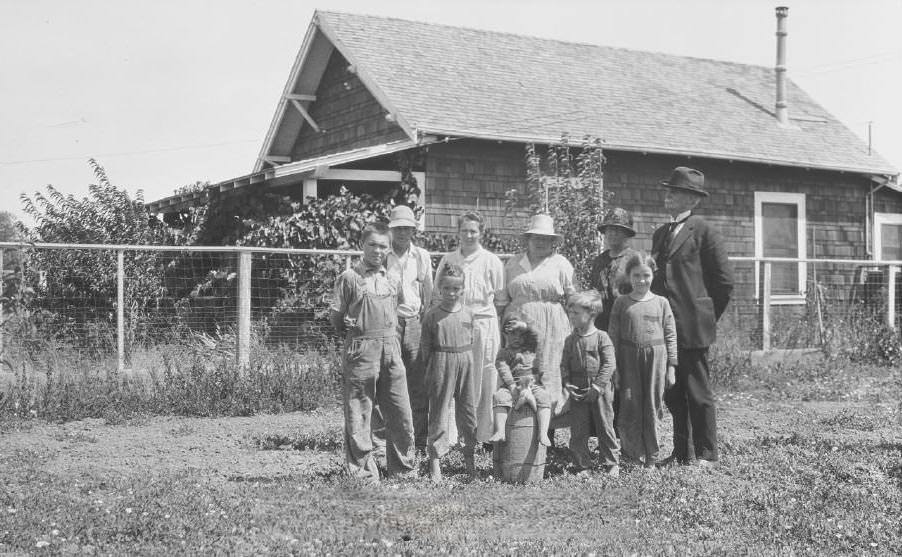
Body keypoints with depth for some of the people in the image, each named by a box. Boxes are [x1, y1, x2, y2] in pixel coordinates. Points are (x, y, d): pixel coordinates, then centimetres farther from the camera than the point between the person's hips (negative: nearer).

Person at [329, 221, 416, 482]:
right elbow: (335, 316, 1)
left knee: (401, 413, 5)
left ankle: (403, 468, 17)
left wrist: (391, 337, 15)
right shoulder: (349, 278, 0)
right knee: (358, 415, -1)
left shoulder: (392, 280, 15)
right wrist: (351, 331, -6)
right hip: (361, 350, -4)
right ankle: (362, 471, 8)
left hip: (391, 350, 5)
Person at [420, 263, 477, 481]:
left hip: (465, 365, 3)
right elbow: (425, 346, 0)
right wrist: (429, 368, -3)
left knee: (468, 410, 9)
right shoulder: (432, 315, -4)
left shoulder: (467, 314, 4)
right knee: (438, 412, 1)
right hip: (441, 365, -3)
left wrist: (465, 360, 8)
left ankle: (469, 455, 22)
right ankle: (435, 459, 6)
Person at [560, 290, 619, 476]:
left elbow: (609, 364, -9)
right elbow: (564, 365, 7)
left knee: (606, 428, 4)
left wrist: (597, 386, -15)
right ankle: (582, 465, 15)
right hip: (577, 392, 3)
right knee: (578, 431, 5)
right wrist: (566, 385, -8)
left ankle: (612, 463, 16)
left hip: (600, 391, -3)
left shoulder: (601, 337, -5)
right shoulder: (570, 340, 6)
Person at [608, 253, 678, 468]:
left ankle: (651, 458, 14)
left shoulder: (661, 302, 5)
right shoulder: (621, 303, 4)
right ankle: (631, 453, 13)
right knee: (630, 406, -1)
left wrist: (671, 367, 2)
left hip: (656, 357, 0)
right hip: (629, 358, 0)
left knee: (653, 408, 4)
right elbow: (613, 336, 4)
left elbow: (670, 336, 6)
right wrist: (613, 368, 0)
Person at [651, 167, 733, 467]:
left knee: (698, 394, 0)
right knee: (672, 394, 11)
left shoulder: (704, 231, -5)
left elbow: (724, 281, -4)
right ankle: (681, 453, 20)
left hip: (692, 327, -7)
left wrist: (708, 316, 2)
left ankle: (705, 454, 9)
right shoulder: (660, 234, 16)